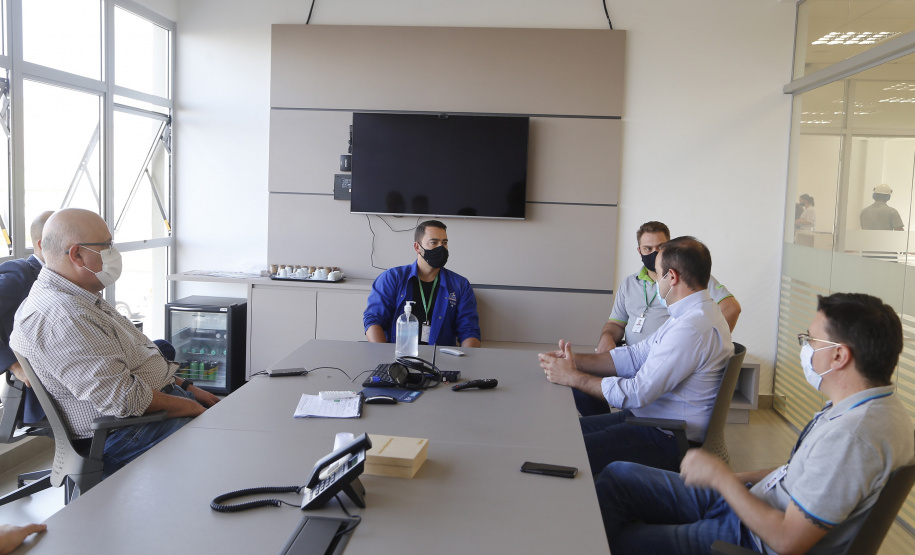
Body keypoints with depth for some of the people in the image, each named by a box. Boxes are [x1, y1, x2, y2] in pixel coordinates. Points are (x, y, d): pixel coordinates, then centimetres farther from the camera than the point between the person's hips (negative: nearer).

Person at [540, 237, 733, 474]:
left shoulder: (693, 327, -25)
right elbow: (635, 356, 10)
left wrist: (571, 377, -14)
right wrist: (574, 359, -1)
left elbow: (636, 393, -25)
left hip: (668, 442, -10)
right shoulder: (691, 314, 11)